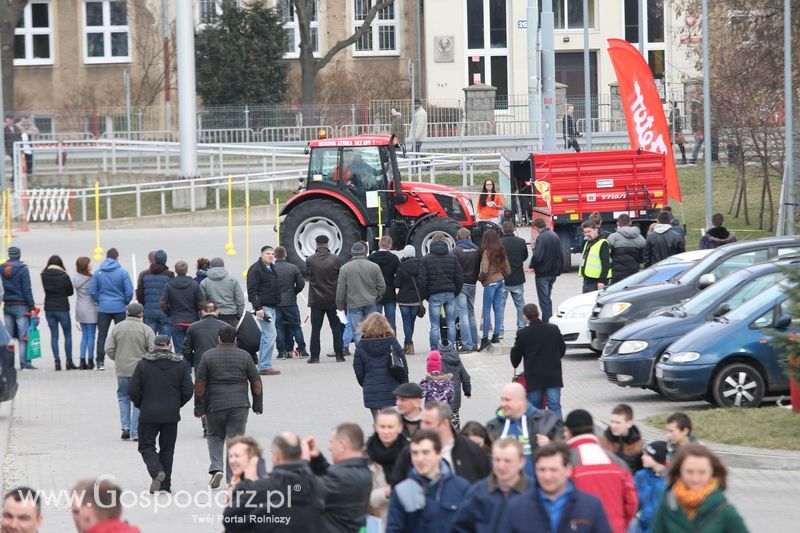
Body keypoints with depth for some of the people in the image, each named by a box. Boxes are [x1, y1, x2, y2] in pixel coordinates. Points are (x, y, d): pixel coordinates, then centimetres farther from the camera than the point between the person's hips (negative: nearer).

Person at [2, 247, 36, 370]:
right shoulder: (23, 269, -9)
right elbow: (27, 289, -11)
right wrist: (32, 306, -7)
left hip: (7, 305, 4)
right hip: (21, 306, -4)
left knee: (8, 335, 8)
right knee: (23, 335, -3)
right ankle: (24, 362, -8)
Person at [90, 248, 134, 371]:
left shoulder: (98, 273, -2)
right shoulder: (123, 272, -8)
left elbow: (92, 291, -2)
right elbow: (129, 292, -8)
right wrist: (125, 302, 9)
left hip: (103, 309, 2)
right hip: (119, 309, -2)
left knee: (102, 335, 9)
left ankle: (100, 362, 7)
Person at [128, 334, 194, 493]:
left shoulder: (143, 363, -5)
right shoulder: (179, 365, 0)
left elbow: (133, 390, -7)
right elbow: (188, 390, -1)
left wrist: (140, 405, 11)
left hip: (149, 414, -2)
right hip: (171, 415, 2)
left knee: (146, 446, 7)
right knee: (167, 448, 12)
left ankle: (156, 471, -19)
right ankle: (165, 485, 11)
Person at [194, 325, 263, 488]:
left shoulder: (208, 356, 0)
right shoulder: (245, 356, 3)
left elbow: (199, 384, -1)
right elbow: (256, 382, 4)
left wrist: (199, 407, 5)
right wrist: (258, 405, 12)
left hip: (215, 404, 0)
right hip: (239, 405, 0)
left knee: (215, 436, 16)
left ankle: (216, 468, -2)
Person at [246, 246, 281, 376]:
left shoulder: (271, 269, 18)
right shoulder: (256, 269, -11)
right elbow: (252, 291, -17)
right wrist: (258, 308, -23)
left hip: (271, 307, 10)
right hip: (263, 307, -10)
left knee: (267, 336, 11)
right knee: (270, 335, -14)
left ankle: (263, 366, 16)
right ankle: (265, 366, -13)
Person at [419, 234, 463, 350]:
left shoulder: (426, 259, -3)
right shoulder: (452, 258, 5)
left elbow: (422, 280, -5)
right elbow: (460, 278, 5)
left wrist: (424, 296, 5)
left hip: (434, 295, -2)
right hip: (450, 294, 2)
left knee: (434, 326, 1)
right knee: (451, 325, 9)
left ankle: (434, 351, 0)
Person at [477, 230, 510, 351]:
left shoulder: (487, 252, -14)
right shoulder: (502, 251, 7)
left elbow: (484, 271, -20)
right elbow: (508, 271, 11)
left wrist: (480, 277, -1)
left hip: (490, 282, -7)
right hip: (501, 281, 7)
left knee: (487, 310, -3)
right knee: (498, 308, 9)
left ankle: (485, 338, -6)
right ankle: (496, 335, 11)